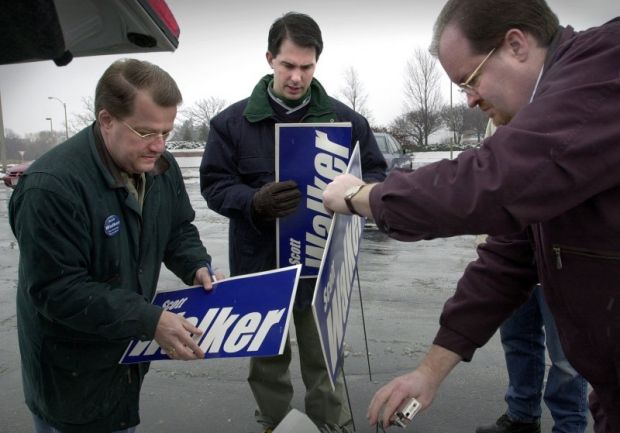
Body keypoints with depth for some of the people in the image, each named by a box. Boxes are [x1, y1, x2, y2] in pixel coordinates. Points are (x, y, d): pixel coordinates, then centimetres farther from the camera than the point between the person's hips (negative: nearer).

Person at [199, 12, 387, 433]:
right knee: (267, 357, 18)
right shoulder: (232, 121, -3)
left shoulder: (344, 119, -1)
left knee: (324, 357, 14)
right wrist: (254, 203, -24)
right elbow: (214, 184, -3)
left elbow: (376, 172, 7)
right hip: (259, 263, 1)